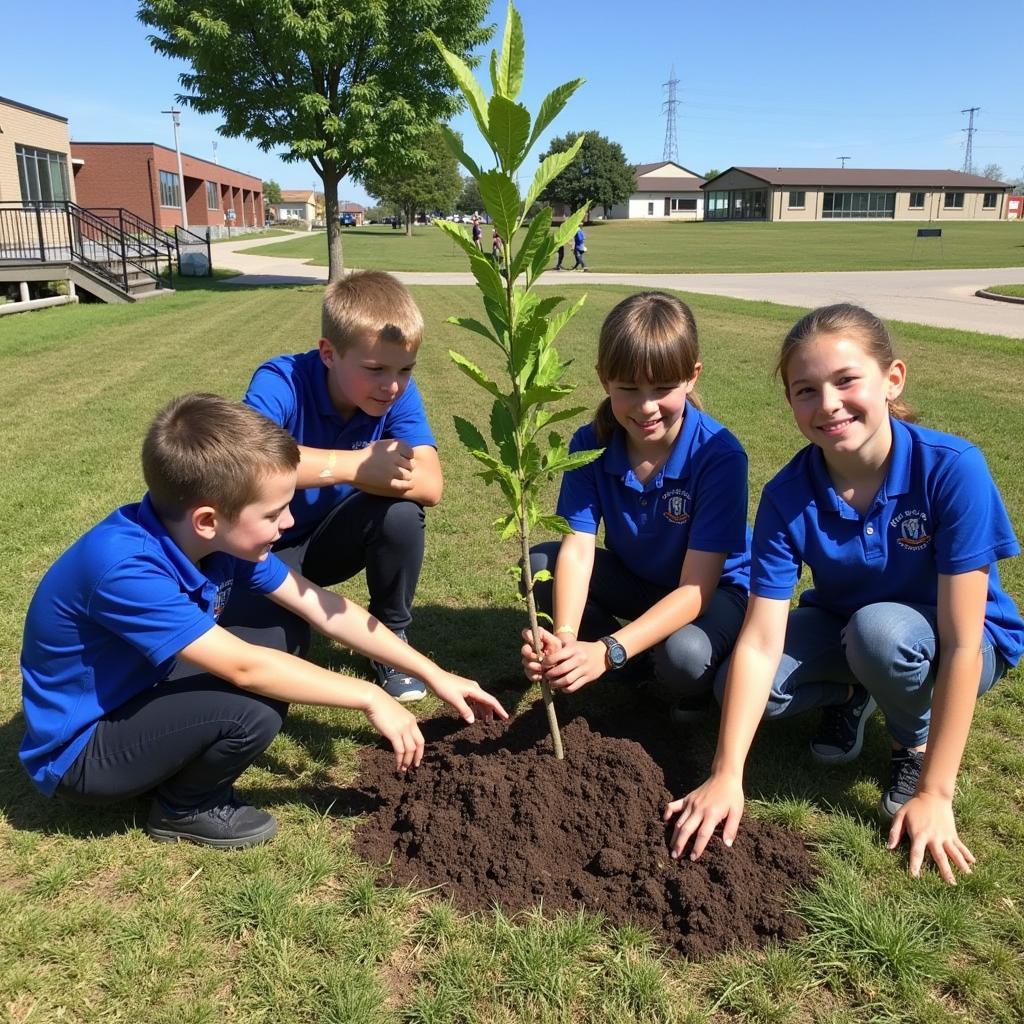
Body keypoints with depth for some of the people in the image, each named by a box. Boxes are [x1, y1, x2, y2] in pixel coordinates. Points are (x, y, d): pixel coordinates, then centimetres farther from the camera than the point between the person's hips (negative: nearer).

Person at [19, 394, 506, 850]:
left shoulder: (222, 534, -12)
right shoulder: (123, 567, -35)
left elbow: (325, 611, -7)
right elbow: (243, 668, -34)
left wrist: (434, 675, -7)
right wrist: (370, 697, -24)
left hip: (140, 691, 7)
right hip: (77, 752, -7)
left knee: (283, 636, 0)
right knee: (252, 708, -29)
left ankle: (178, 766, 8)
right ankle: (182, 809, 2)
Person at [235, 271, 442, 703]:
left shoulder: (399, 393, -16)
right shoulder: (282, 381, -27)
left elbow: (430, 486, -28)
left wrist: (365, 472, -44)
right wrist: (353, 464, -46)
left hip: (333, 539, 3)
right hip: (266, 548, -3)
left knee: (402, 513, -28)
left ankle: (390, 639, -3)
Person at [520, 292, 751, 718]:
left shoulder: (720, 455, -29)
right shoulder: (590, 444, -17)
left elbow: (695, 588, -31)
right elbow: (577, 550, -24)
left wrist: (607, 651, -44)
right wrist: (564, 637, -44)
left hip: (715, 589, -4)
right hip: (634, 578, 4)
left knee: (684, 655, -36)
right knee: (540, 567, -20)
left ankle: (690, 689, 2)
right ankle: (636, 665, -2)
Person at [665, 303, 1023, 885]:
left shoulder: (952, 469, -30)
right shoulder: (789, 496, -22)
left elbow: (961, 642, -28)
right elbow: (759, 644, -24)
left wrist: (934, 793, -26)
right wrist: (727, 776, -29)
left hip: (938, 644, -2)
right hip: (842, 627, 3)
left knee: (880, 628, -36)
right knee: (747, 685, -23)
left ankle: (918, 744, -3)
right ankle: (852, 694, 9)